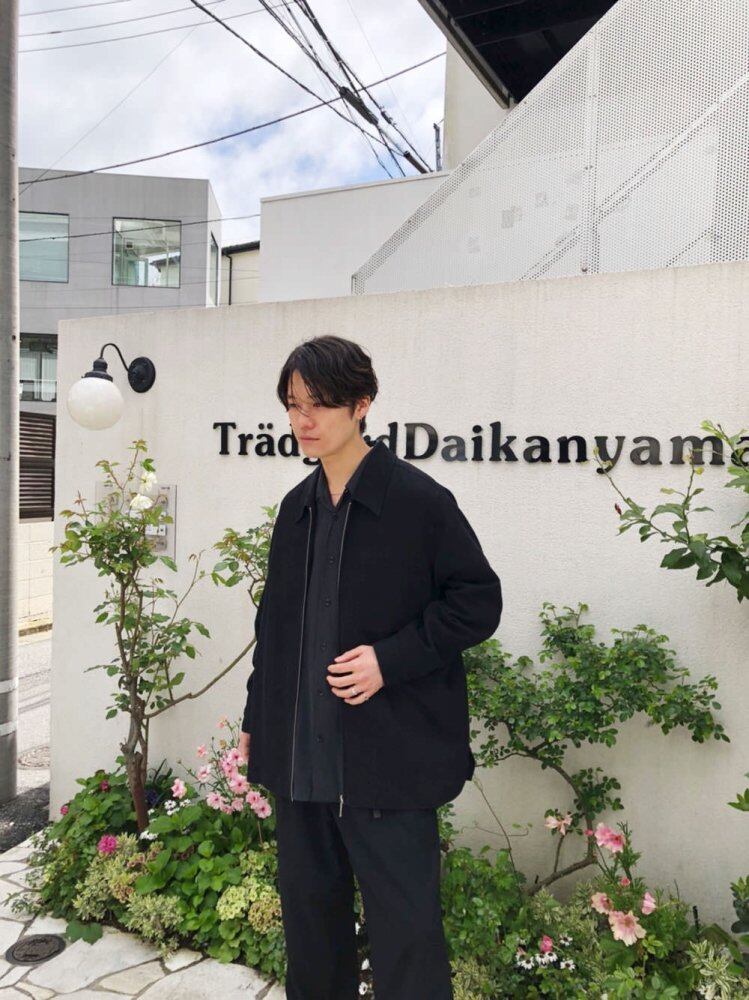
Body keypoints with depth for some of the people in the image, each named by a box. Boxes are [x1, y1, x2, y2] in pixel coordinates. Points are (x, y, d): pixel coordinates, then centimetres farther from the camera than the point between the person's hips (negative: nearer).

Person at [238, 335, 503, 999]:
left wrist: (391, 658, -19)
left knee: (404, 930, 5)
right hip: (300, 758, 7)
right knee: (309, 913, 22)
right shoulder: (297, 508, 8)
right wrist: (256, 719, 16)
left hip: (388, 760, -6)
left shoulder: (419, 501, -12)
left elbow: (479, 600, -9)